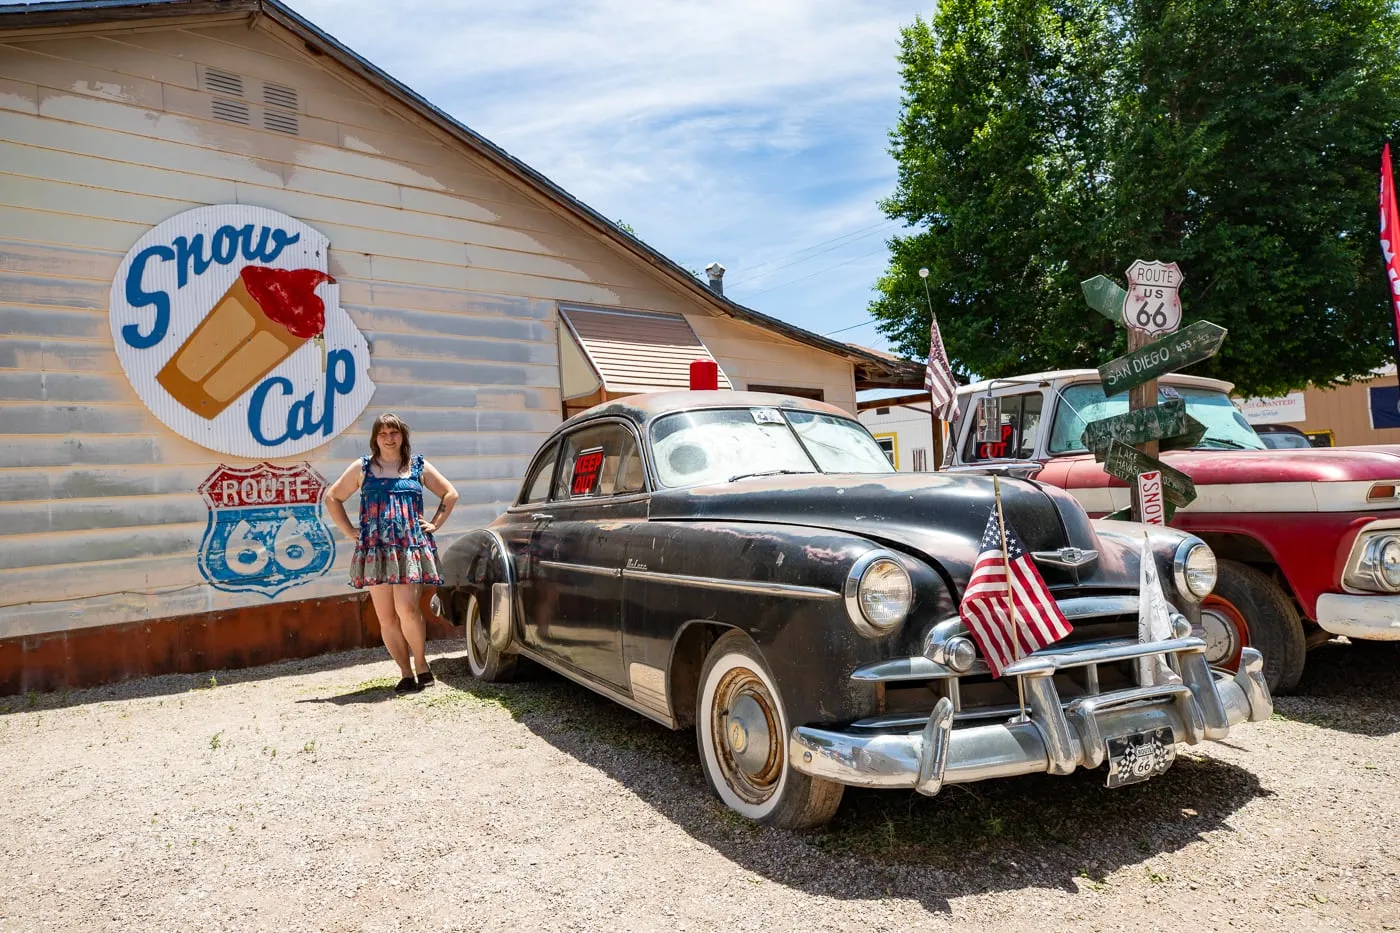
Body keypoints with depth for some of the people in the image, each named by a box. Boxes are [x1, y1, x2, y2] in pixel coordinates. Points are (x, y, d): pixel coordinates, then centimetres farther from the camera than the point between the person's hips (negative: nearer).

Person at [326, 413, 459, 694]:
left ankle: (421, 664, 3)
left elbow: (450, 494, 18)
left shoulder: (418, 466, 10)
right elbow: (332, 498, 18)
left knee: (407, 608, -16)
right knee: (386, 617, 1)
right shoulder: (362, 468, 11)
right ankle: (406, 674, 11)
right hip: (375, 550, 2)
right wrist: (349, 531, 10)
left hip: (411, 548, -2)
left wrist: (434, 524, 8)